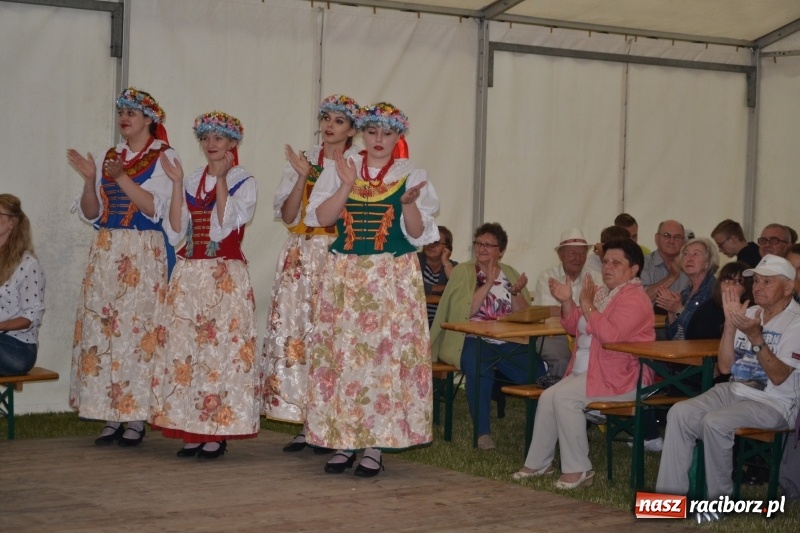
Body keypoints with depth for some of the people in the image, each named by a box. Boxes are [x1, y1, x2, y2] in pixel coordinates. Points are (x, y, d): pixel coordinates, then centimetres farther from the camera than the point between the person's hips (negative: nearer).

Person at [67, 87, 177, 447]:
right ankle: (111, 417, 5)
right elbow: (91, 214, 11)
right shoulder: (108, 158, 15)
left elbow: (155, 208, -11)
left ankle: (135, 419, -3)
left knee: (137, 329, -8)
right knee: (101, 330, 0)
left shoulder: (164, 157, 1)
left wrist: (121, 178, -18)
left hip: (143, 256, -5)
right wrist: (90, 180, -5)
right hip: (105, 254, 5)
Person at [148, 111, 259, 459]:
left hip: (226, 277, -5)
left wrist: (221, 179, -13)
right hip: (189, 275, 5)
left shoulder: (244, 182, 0)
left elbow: (224, 227, -15)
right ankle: (192, 430, 8)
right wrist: (176, 184, -1)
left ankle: (218, 432, -2)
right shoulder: (192, 181, 13)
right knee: (184, 347, 1)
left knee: (222, 348, -8)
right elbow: (175, 233, 4)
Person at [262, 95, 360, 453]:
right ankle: (306, 423, 6)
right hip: (301, 259, 4)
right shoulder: (302, 161, 13)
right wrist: (303, 175, -7)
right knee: (293, 332, -1)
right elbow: (288, 216, 4)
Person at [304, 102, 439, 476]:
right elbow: (320, 217, -3)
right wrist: (347, 186, -15)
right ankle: (342, 441, 8)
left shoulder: (411, 176, 4)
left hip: (394, 279, -2)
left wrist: (409, 204, -20)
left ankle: (375, 445, 1)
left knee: (386, 355, -5)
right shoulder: (339, 171, 9)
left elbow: (419, 235, -2)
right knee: (341, 354, 0)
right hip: (344, 277, 2)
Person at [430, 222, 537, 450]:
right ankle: (483, 432, -27)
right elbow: (463, 312, -10)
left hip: (508, 343, 3)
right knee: (480, 365, -37)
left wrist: (516, 293, -7)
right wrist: (487, 285, -13)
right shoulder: (462, 271, 6)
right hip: (471, 340, -3)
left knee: (536, 371, -25)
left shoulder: (510, 274, 15)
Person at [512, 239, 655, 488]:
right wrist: (567, 302, 5)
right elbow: (574, 328, 22)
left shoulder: (634, 298, -13)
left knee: (564, 396, -25)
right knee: (548, 397, -6)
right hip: (588, 371, 9)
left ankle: (578, 470, -19)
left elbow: (611, 335, -27)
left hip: (622, 378, -9)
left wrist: (587, 306, -23)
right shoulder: (601, 292, 16)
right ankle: (539, 463, 4)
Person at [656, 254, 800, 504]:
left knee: (714, 422, -30)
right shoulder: (748, 314, 11)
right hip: (735, 391, 7)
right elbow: (725, 367, 4)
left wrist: (755, 336, -26)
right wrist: (730, 322, -8)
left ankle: (720, 499, -13)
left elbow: (778, 377, -17)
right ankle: (670, 495, -15)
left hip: (774, 403, -7)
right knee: (679, 413, -16)